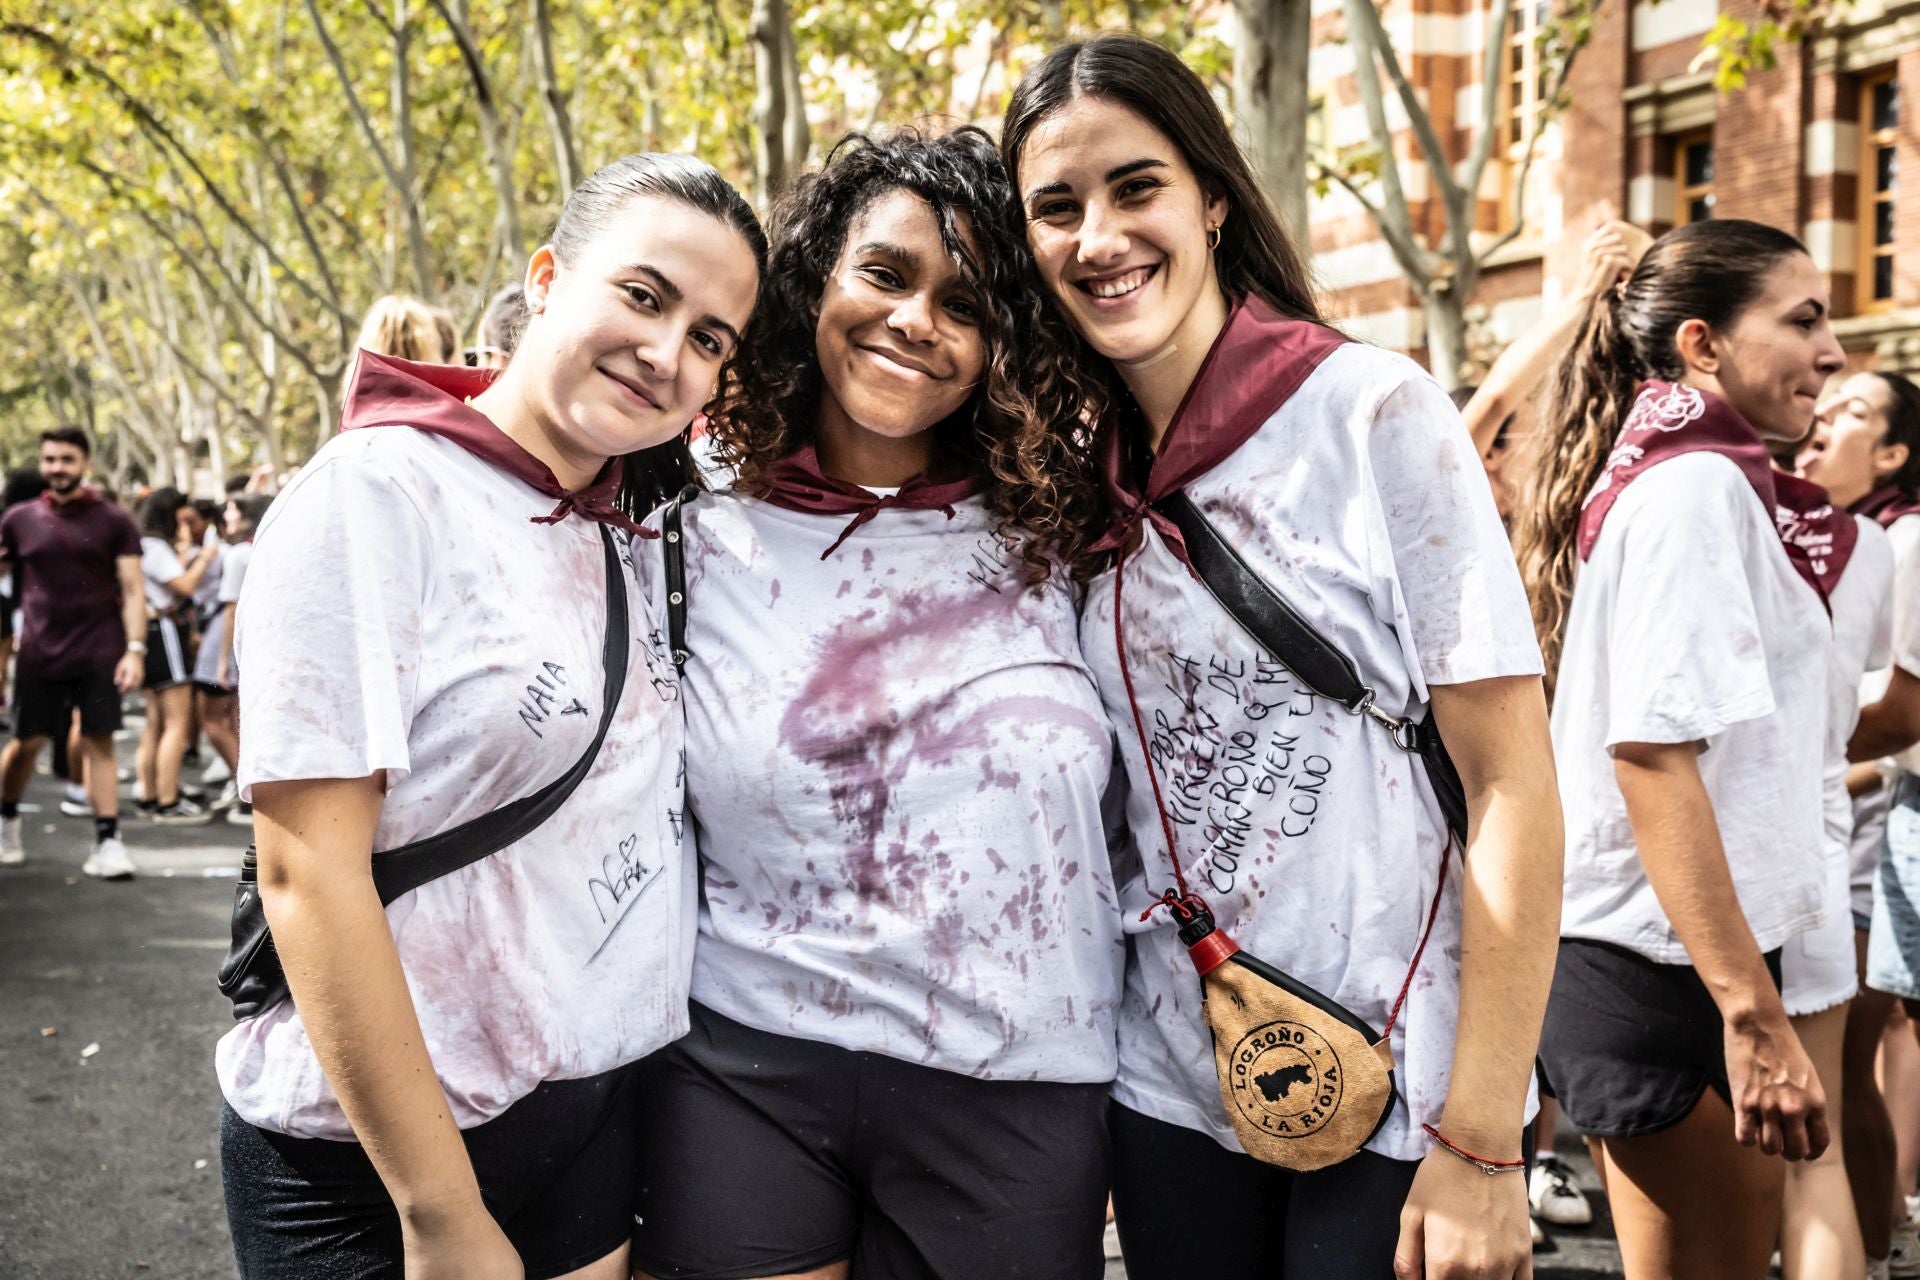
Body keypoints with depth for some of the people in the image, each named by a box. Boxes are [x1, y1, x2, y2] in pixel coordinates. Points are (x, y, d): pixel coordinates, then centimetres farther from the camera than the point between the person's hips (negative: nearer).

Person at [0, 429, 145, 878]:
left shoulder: (113, 521, 1)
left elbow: (132, 590, -1)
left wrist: (135, 649, -10)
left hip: (99, 654, -1)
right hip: (40, 651, 1)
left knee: (99, 743, -2)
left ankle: (108, 841, 0)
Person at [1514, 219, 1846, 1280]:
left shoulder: (1702, 482, 15)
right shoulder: (1695, 486, -13)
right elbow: (1652, 753, -22)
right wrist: (1754, 1016, -25)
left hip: (1663, 959, 9)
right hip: (1666, 966, -9)